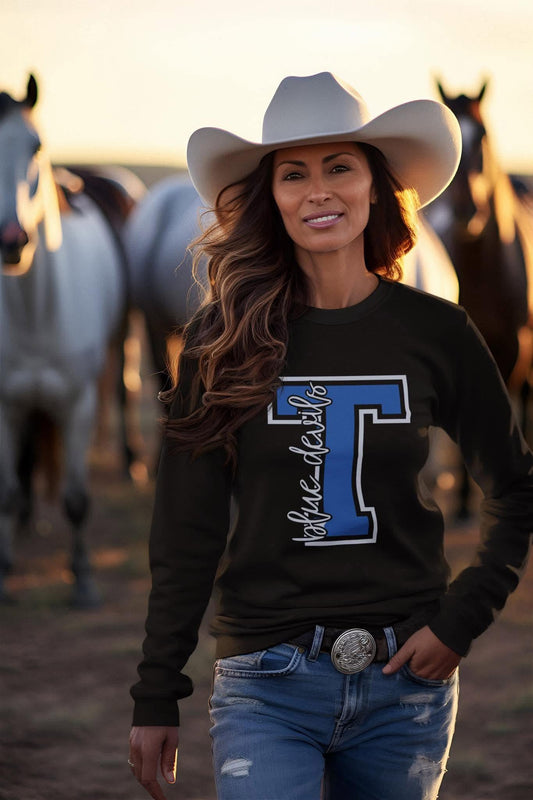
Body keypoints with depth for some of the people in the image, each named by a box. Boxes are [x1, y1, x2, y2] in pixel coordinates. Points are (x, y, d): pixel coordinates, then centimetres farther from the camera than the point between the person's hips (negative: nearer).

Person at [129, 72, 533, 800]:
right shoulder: (225, 339, 0)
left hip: (405, 684, 1)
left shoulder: (435, 333, 1)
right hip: (268, 683, -1)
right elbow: (186, 530, 2)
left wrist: (462, 619, -1)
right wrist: (156, 697, 1)